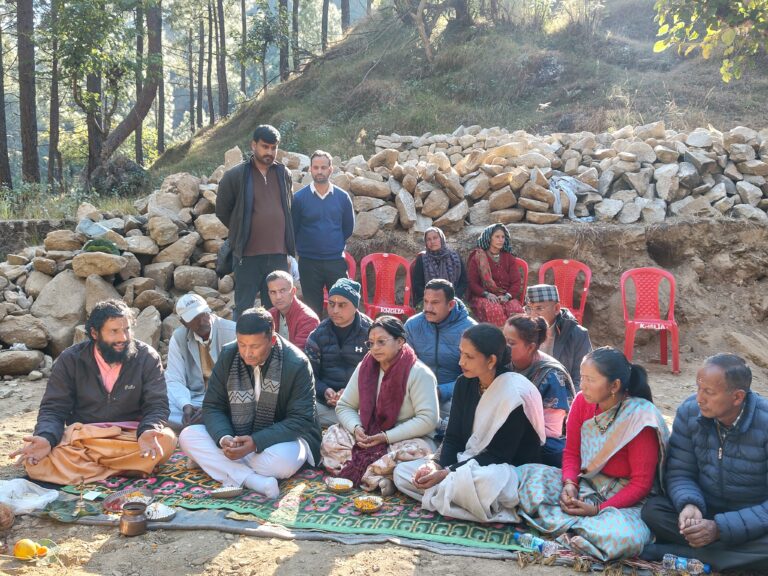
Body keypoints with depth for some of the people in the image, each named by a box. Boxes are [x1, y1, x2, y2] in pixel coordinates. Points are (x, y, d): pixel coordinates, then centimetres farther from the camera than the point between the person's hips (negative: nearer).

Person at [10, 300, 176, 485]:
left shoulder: (147, 358, -6)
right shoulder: (70, 359, -4)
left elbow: (157, 406, -9)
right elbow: (53, 409, -4)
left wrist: (148, 432, -33)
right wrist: (46, 438, -27)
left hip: (130, 436, -1)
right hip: (79, 436, 1)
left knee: (166, 440, -33)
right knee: (35, 457, -29)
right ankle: (126, 467, -24)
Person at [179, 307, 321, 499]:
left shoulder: (296, 364, -18)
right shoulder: (228, 356, -5)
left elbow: (301, 420, -17)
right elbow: (213, 406, -2)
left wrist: (256, 442, -30)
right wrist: (223, 438, -24)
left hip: (280, 439, -5)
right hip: (235, 437, 5)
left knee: (282, 461, -39)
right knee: (188, 435, -19)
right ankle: (254, 480, -33)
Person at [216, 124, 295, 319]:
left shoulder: (284, 174, 7)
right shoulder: (235, 175, -4)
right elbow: (222, 211, 7)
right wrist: (241, 232, 10)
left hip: (278, 255, 3)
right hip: (248, 255, -3)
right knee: (243, 309, 4)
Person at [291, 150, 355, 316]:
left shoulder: (342, 197, 1)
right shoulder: (299, 198, -4)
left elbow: (348, 227, 13)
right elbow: (293, 229, 4)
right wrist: (304, 247, 10)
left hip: (336, 261, 1)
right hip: (309, 263, -1)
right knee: (312, 310, 8)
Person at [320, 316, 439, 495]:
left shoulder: (419, 373, -14)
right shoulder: (365, 368, 3)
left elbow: (427, 420, -21)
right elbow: (344, 406, 7)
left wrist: (387, 437, -23)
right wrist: (356, 428, -15)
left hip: (405, 438, -5)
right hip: (367, 435, 5)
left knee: (417, 451, -38)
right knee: (332, 436, -18)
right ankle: (382, 478, -27)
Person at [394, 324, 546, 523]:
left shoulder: (514, 393, -18)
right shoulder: (464, 384, 3)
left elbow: (499, 455, -17)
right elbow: (453, 438, 5)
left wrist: (448, 473, -22)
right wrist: (437, 464, -17)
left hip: (510, 470, -8)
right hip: (467, 464, 8)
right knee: (402, 472, -6)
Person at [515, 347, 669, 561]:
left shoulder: (639, 419, -21)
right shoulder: (582, 401, -6)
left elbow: (641, 484, -17)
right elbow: (572, 452, 5)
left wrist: (598, 509, -23)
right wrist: (569, 484, -16)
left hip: (625, 499, -5)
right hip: (584, 485, 5)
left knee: (624, 536, -39)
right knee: (527, 474, -12)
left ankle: (561, 524, -16)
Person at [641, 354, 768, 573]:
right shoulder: (689, 412, -12)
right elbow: (680, 472, -6)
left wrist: (720, 528, -32)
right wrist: (689, 504, -28)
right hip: (706, 509, 3)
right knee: (653, 510, -24)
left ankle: (671, 551, -23)